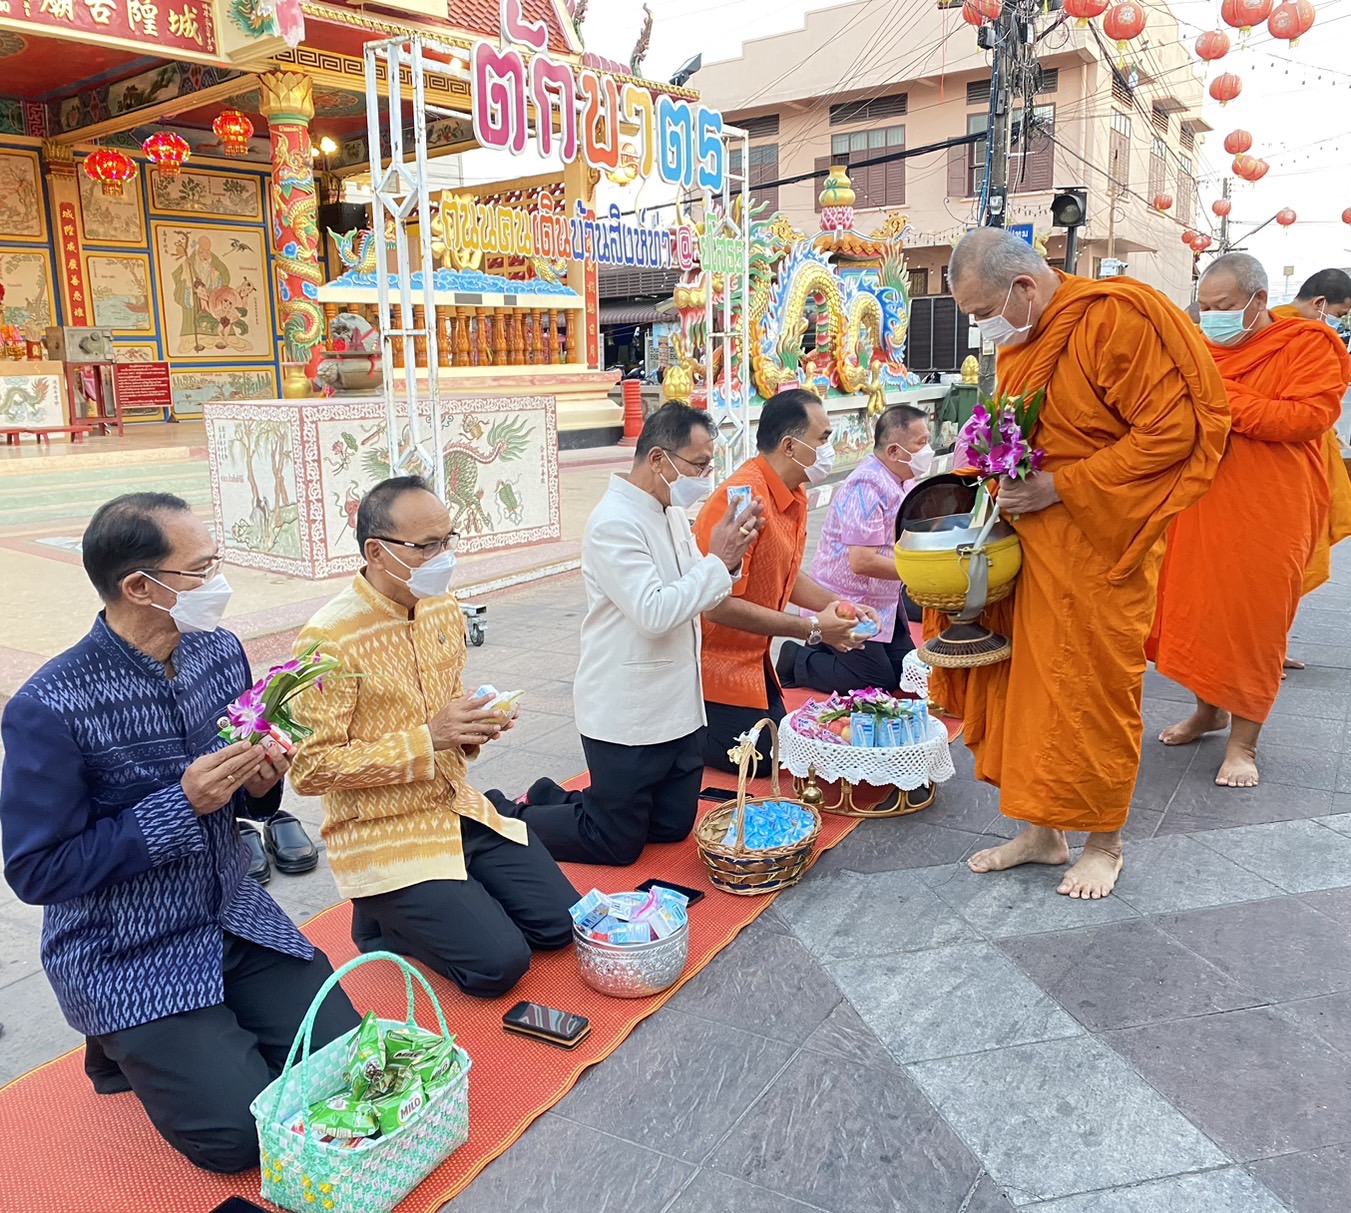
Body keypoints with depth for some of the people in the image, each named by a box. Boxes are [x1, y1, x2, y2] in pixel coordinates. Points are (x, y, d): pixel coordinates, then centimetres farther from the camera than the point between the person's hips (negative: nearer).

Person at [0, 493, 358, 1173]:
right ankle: (129, 1050, 15)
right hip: (125, 960, -5)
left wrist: (260, 783, -12)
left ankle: (219, 1038, 21)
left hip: (236, 918, 6)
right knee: (241, 1134, -12)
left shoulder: (221, 652, -2)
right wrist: (182, 805, -25)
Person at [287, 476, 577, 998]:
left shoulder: (443, 608, 2)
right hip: (381, 834, -7)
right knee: (498, 963, -16)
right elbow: (310, 769, -20)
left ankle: (422, 908, 20)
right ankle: (382, 918, 9)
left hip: (458, 809, 7)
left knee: (560, 923, 2)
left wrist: (476, 725, -6)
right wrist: (427, 739, -25)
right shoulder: (328, 639, -21)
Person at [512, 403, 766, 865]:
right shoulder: (614, 523, -20)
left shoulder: (673, 513, 8)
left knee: (673, 827, 18)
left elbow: (694, 599, 14)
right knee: (617, 844, 3)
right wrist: (717, 560, -19)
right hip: (627, 718, -9)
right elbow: (655, 613, -28)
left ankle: (553, 799, 31)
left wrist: (728, 560, -5)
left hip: (677, 708, 9)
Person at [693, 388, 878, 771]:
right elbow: (719, 606, -30)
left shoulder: (794, 495, 3)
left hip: (753, 657, 9)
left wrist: (835, 606, -2)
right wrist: (812, 628, -24)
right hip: (715, 659, -9)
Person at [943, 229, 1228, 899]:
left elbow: (1172, 430, -18)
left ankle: (1104, 843, 21)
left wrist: (1061, 485, -19)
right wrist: (1001, 479, 5)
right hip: (1030, 542, 7)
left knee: (1096, 692, 3)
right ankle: (1040, 831, 23)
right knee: (1028, 685, 9)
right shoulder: (1018, 341, 11)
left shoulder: (1114, 318, -14)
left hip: (1099, 547, -7)